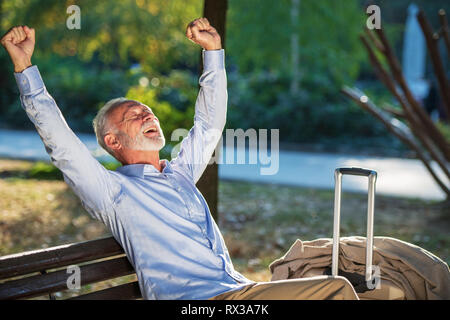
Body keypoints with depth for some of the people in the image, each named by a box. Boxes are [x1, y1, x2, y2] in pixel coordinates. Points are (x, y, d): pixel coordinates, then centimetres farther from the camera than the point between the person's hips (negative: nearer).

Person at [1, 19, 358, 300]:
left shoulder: (180, 174, 24)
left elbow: (210, 122, 29)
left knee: (338, 288, -7)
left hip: (242, 290, 8)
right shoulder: (113, 189, 5)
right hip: (189, 298, -8)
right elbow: (61, 142, -6)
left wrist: (213, 50, 24)